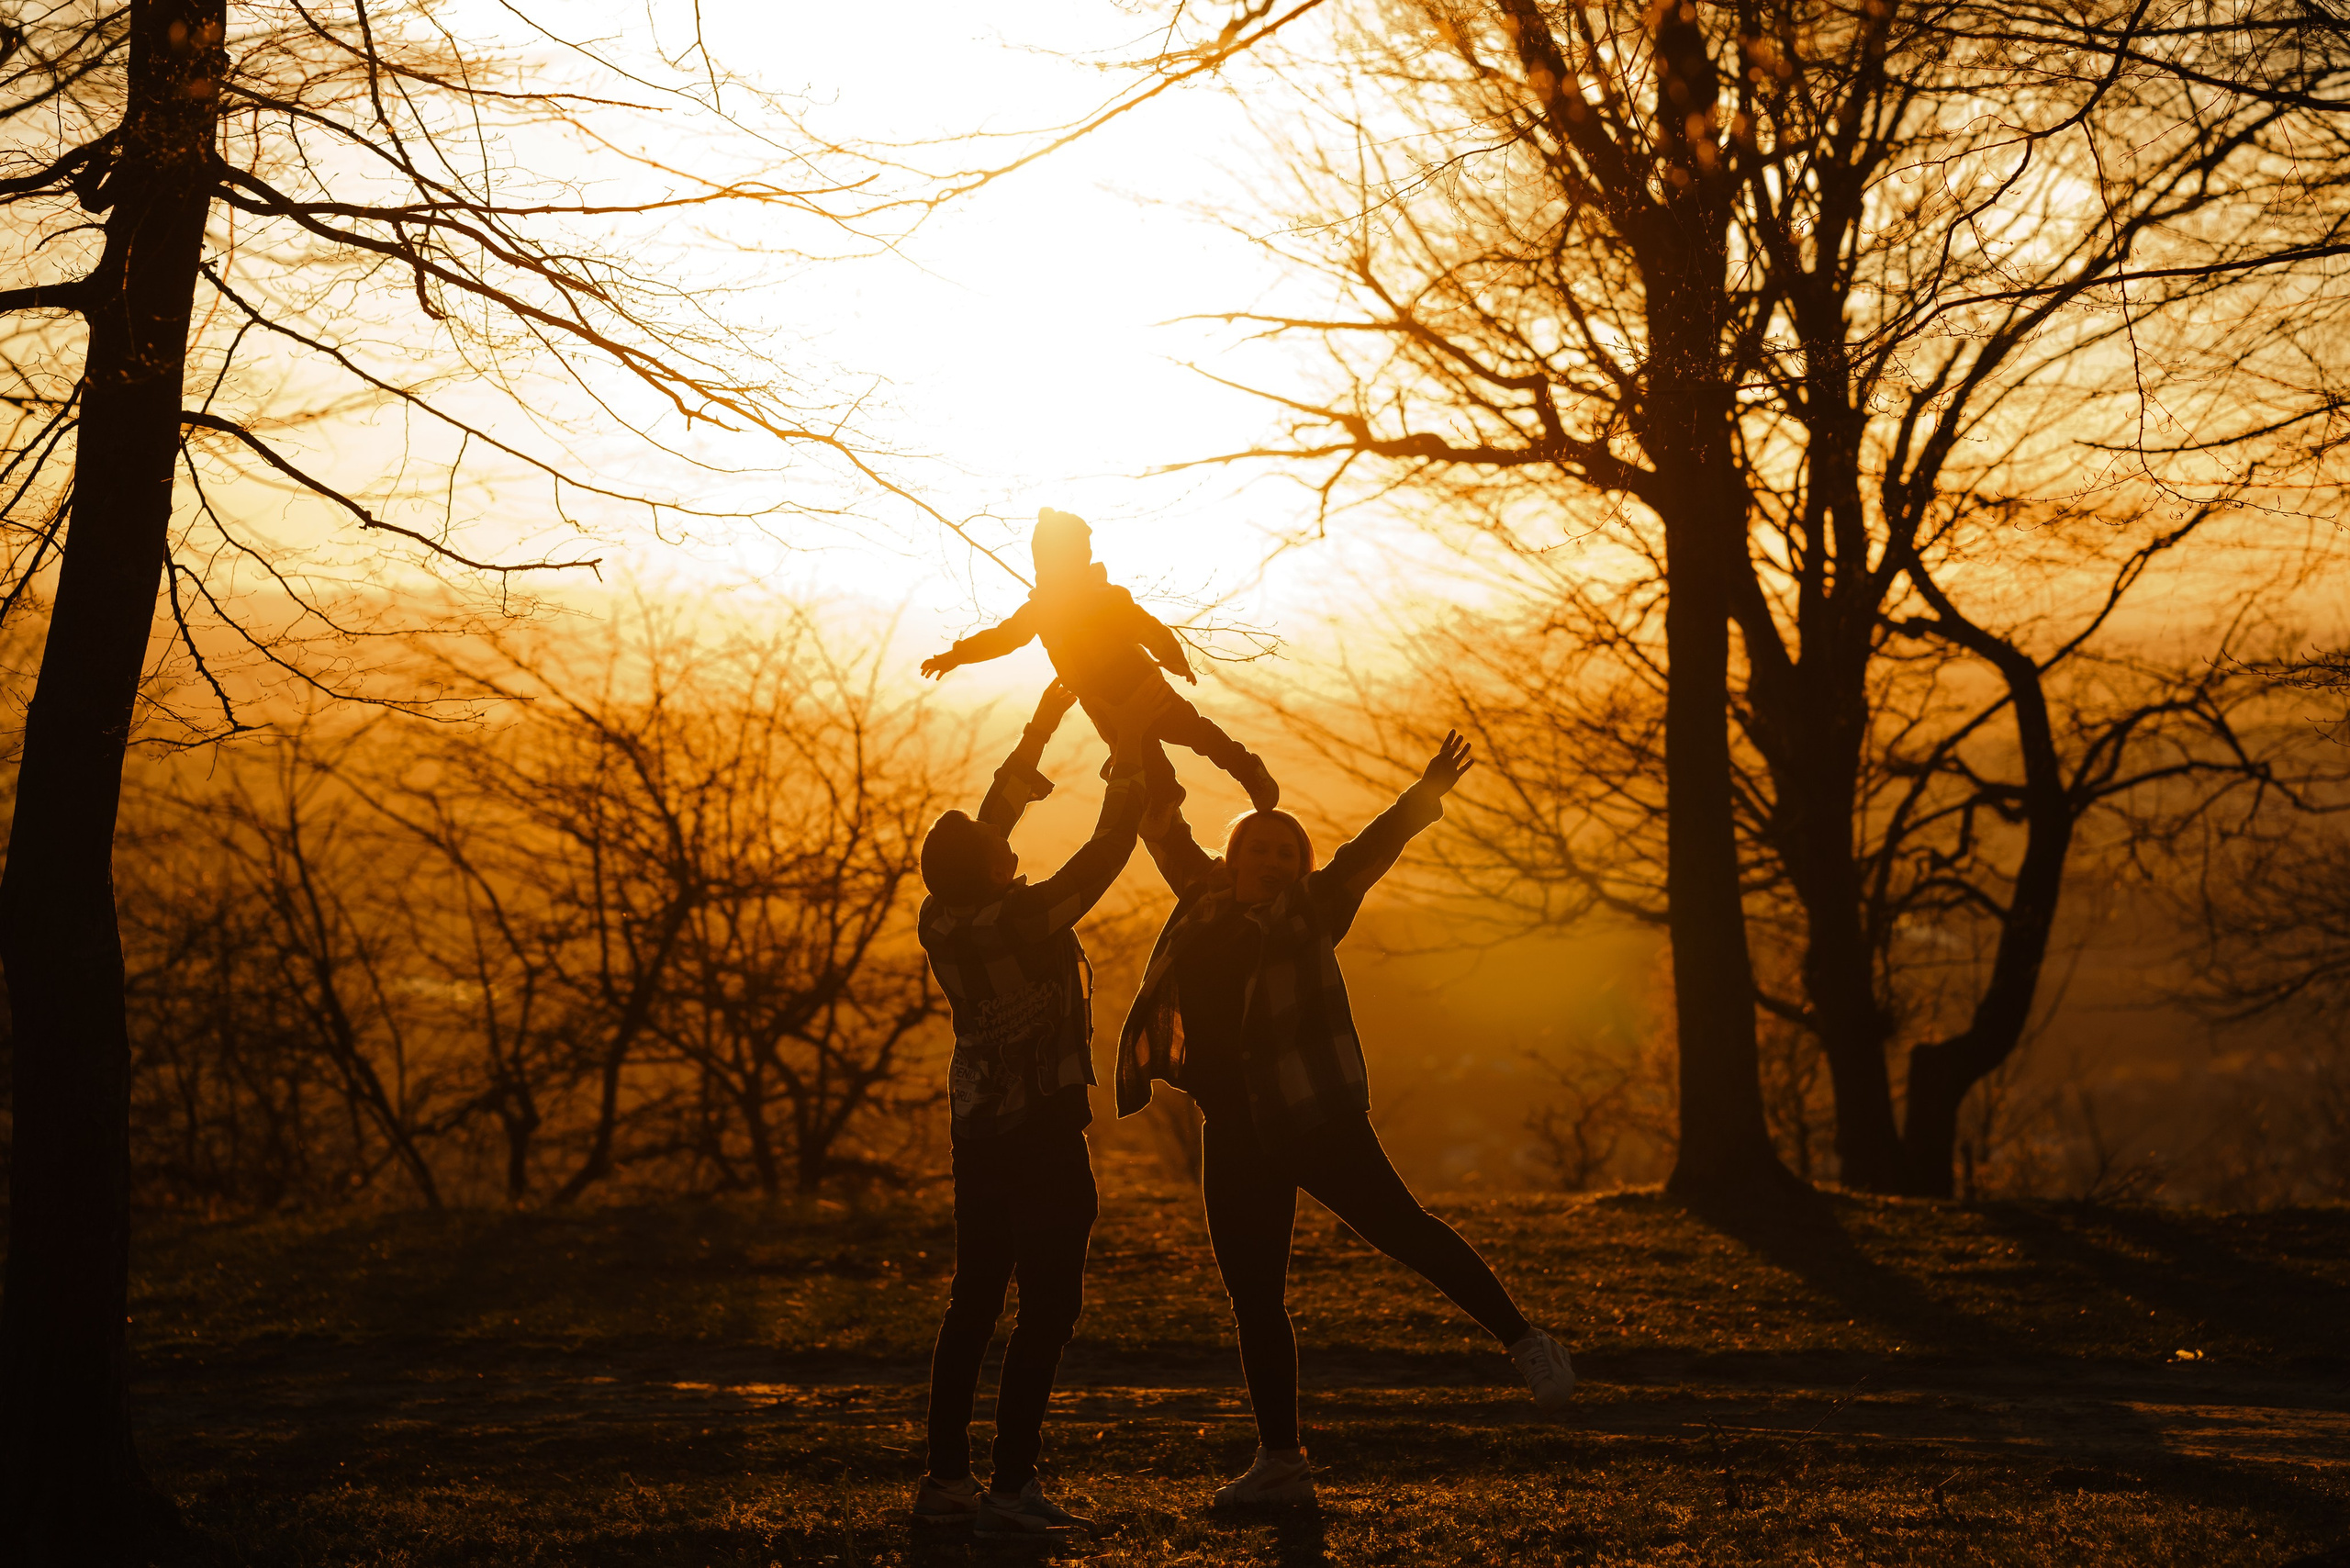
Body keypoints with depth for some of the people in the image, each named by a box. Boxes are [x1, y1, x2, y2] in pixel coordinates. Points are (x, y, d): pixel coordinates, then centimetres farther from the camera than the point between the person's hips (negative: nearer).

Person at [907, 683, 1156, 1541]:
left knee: (974, 1299, 13)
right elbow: (1106, 851, -13)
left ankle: (946, 1476, 16)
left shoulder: (939, 919, -2)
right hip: (1043, 1133, -8)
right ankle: (1011, 1487, -6)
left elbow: (992, 821, 11)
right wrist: (1128, 769, 1)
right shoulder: (1023, 919, -22)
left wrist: (1040, 730, 16)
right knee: (1049, 1304, -3)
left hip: (977, 1128, 8)